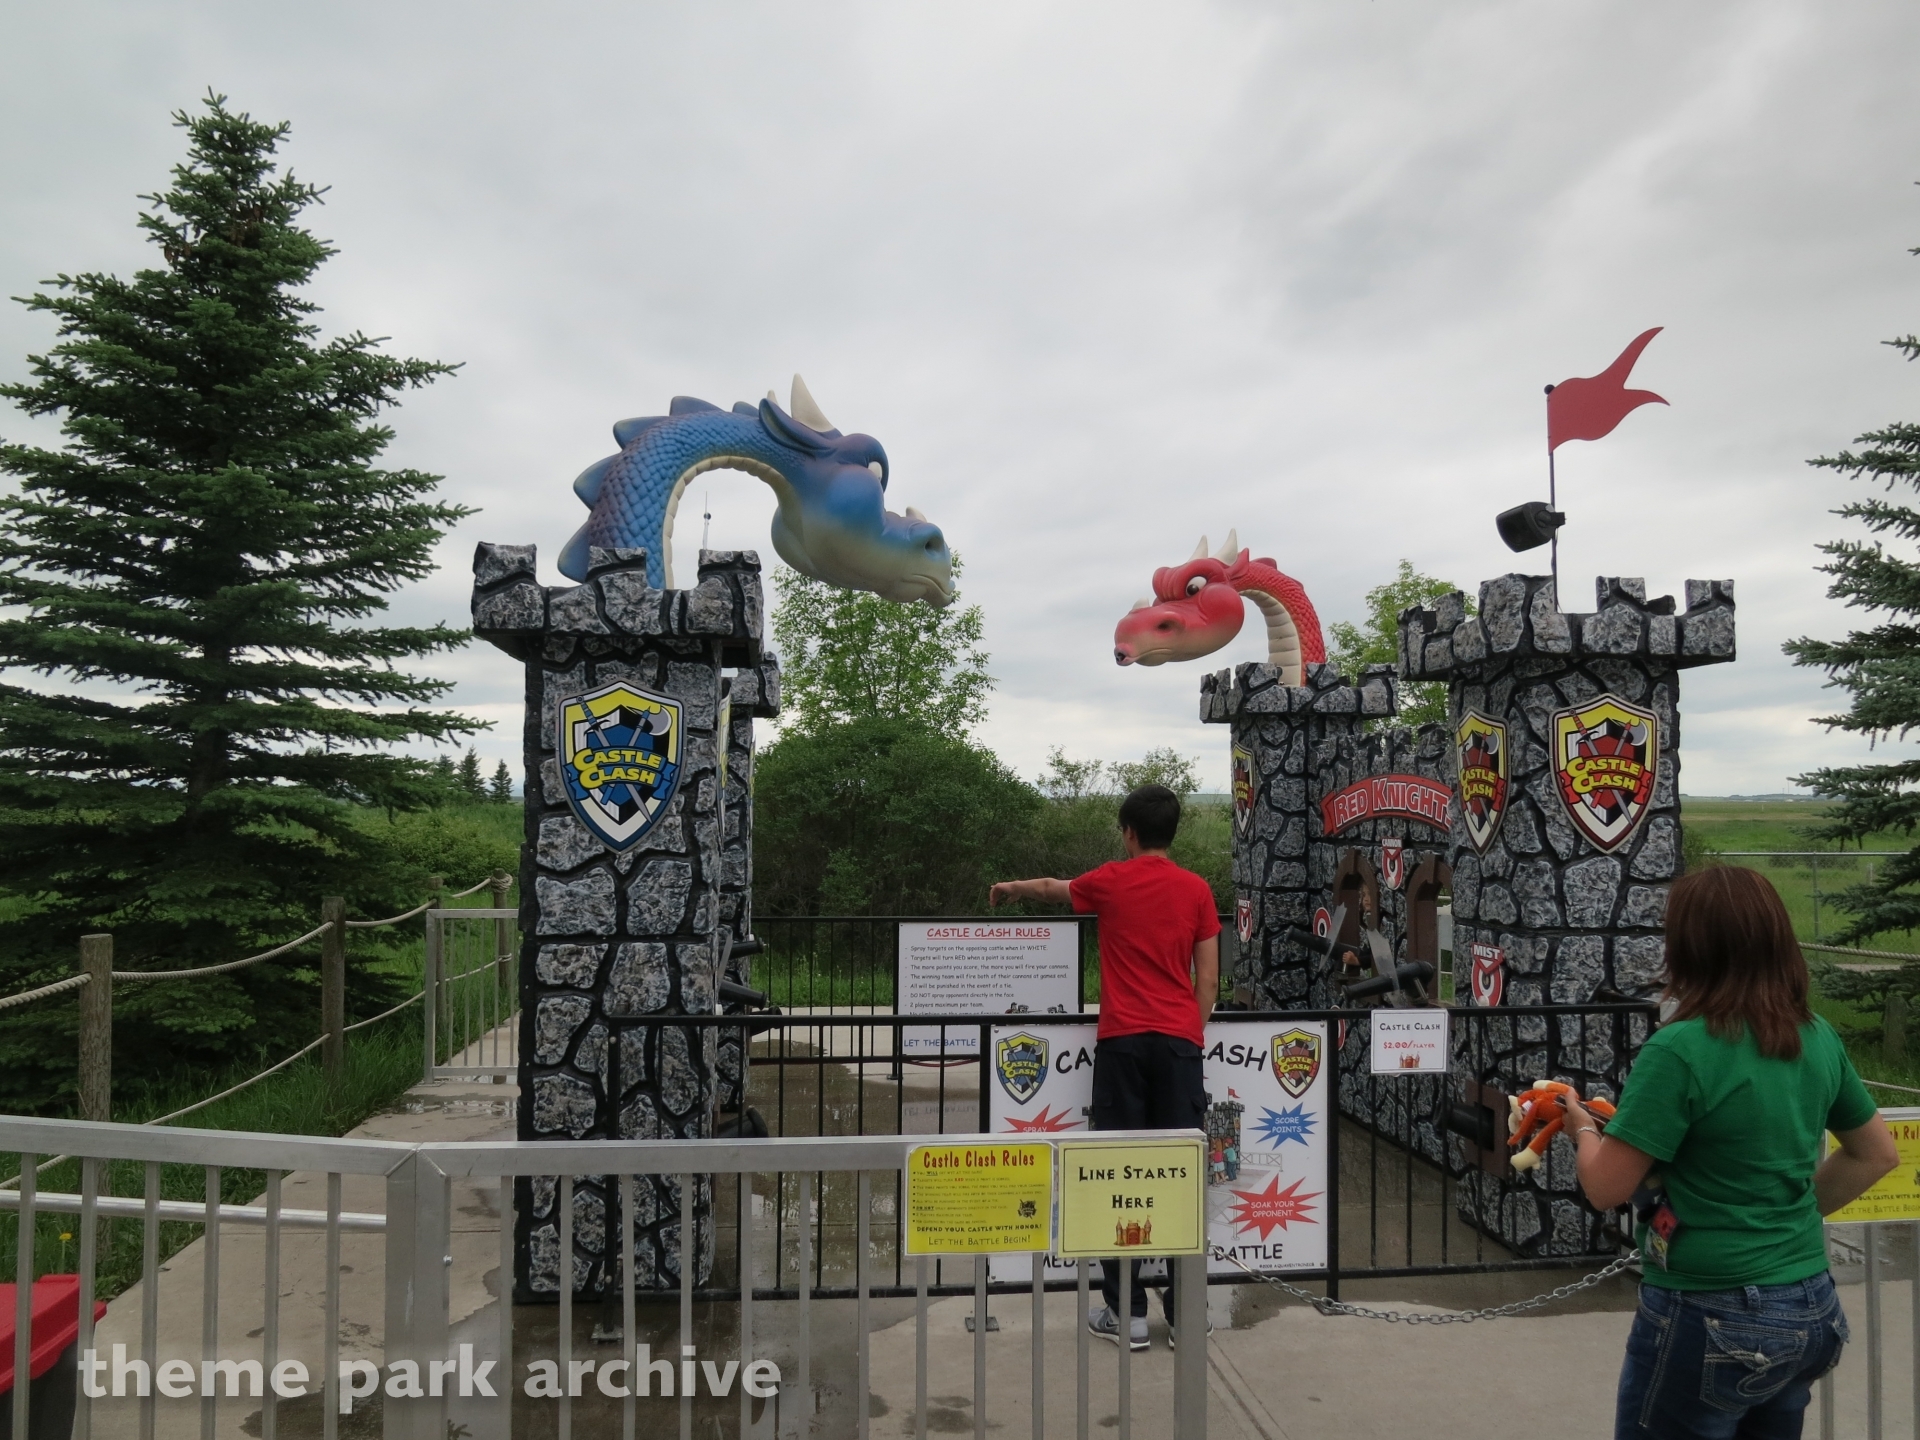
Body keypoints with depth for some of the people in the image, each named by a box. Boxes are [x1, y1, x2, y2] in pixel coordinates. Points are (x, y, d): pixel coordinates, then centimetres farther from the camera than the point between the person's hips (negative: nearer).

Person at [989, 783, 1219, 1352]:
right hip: (1179, 1039, 2)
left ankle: (1128, 1312, 5)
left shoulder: (1111, 881, 3)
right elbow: (1208, 977, 5)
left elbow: (1053, 889, 23)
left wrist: (1009, 887, 42)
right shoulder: (1196, 889, 5)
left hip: (1122, 1039, -1)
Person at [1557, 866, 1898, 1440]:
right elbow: (1877, 1154, 15)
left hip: (1711, 1319, -7)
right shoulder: (1818, 1038, 0)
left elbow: (1606, 1188, -19)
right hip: (1810, 1310, 7)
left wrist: (1583, 1129, 0)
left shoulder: (1679, 1050, -22)